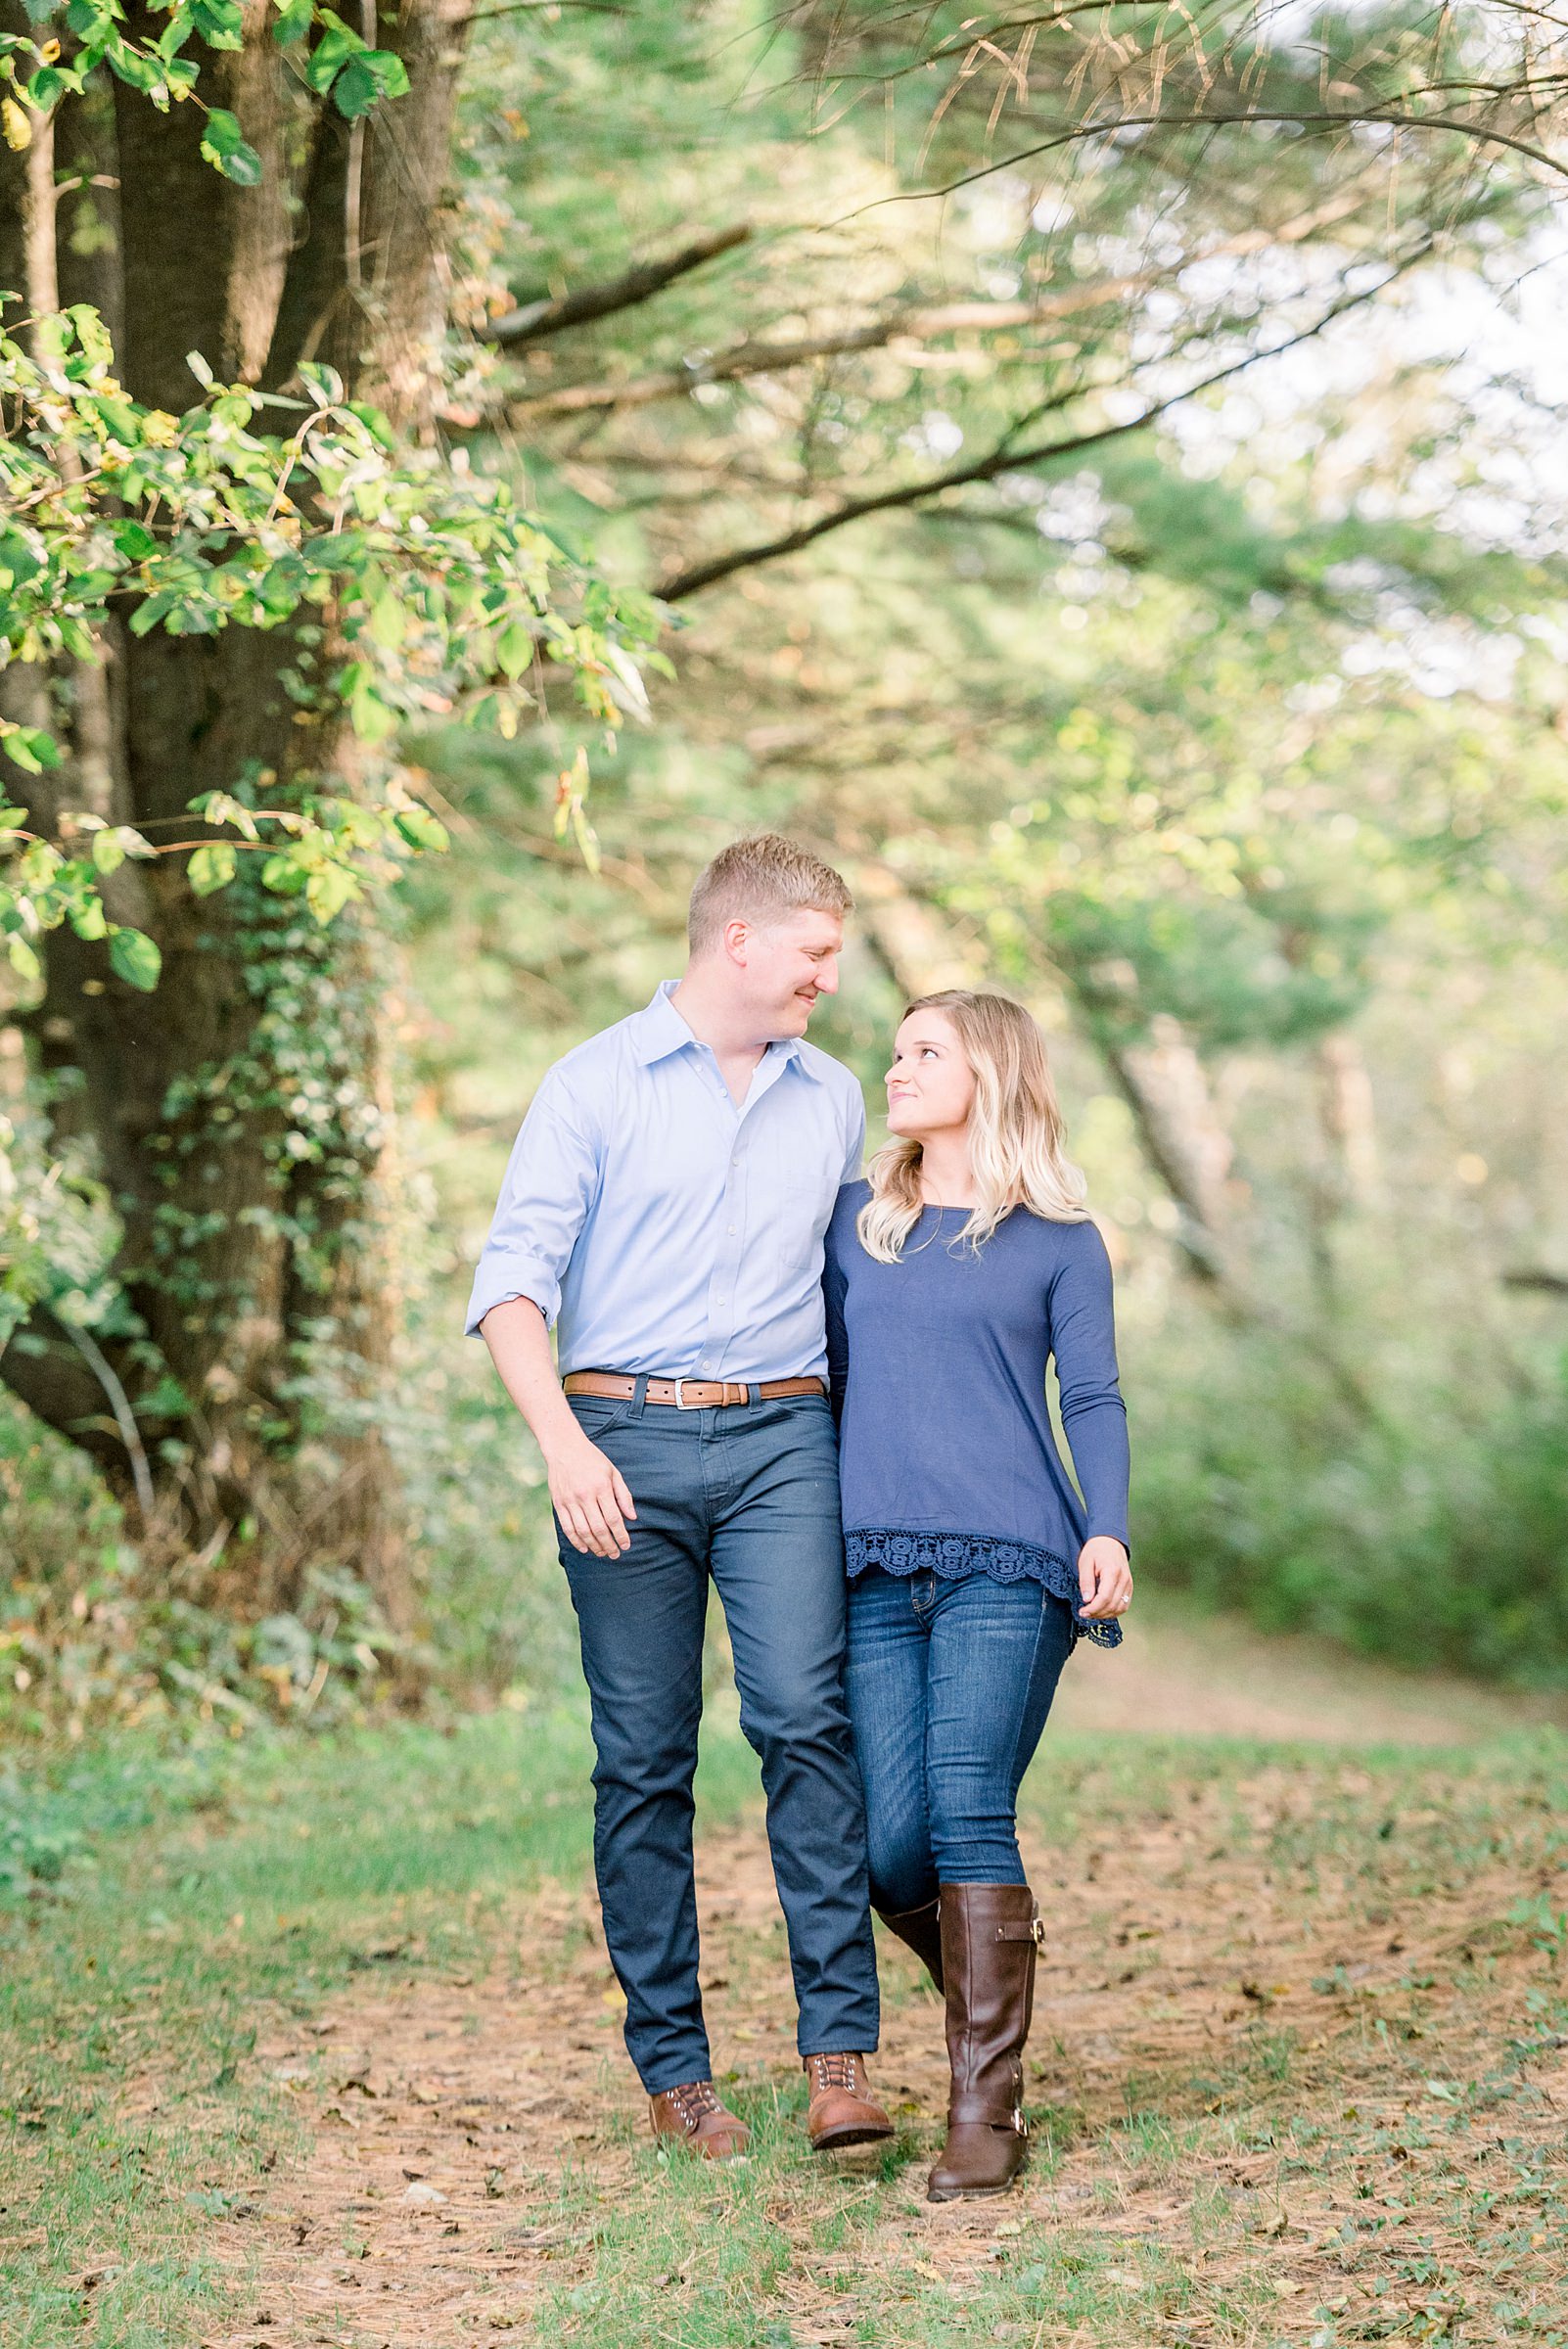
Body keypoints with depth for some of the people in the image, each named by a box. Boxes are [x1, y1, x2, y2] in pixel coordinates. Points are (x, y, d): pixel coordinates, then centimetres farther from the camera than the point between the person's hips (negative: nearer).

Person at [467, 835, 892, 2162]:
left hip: (783, 1441, 2)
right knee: (645, 1758, 0)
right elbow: (514, 1279, -3)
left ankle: (840, 2053, -15)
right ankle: (673, 2068, 8)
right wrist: (562, 1441, -16)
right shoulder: (597, 1084, 3)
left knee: (807, 1719, -15)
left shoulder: (834, 1099, 17)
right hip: (626, 1441, -2)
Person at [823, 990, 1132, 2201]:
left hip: (1007, 1563, -3)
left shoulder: (1061, 1241, 8)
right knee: (890, 1844, -5)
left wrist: (1108, 1531, -12)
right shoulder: (853, 1218, 16)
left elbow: (1095, 1401, 4)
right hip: (875, 1568, 3)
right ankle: (989, 1980, 25)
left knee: (969, 1817, -13)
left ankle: (984, 2112, -7)